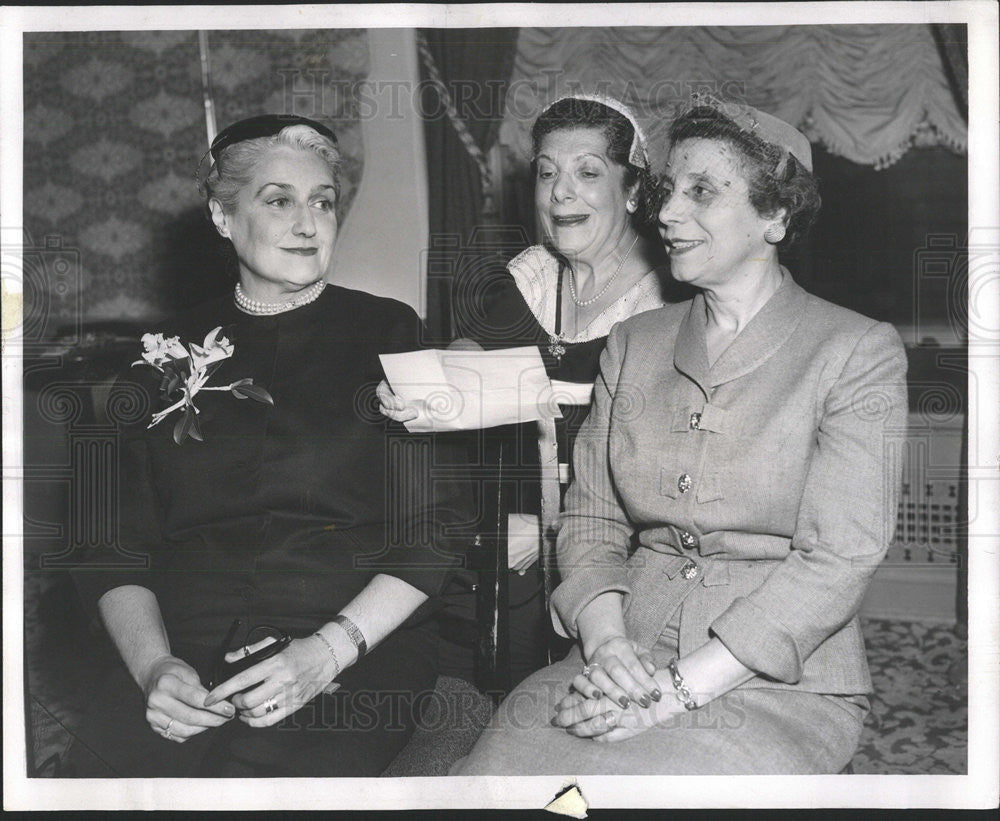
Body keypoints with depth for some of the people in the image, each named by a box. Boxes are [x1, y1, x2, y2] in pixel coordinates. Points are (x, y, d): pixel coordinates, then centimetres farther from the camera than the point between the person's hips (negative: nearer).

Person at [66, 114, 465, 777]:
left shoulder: (388, 333, 7)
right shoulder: (173, 352, 13)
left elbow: (432, 535, 1)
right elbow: (118, 548, 11)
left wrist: (329, 648, -13)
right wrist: (153, 663, -8)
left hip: (356, 660, -2)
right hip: (188, 659, 3)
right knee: (108, 762, -24)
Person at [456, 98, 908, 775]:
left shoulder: (860, 352, -2)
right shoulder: (633, 345, 13)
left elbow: (838, 559, -10)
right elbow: (591, 518, 10)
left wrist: (677, 689, -16)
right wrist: (606, 644, -10)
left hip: (783, 685, -3)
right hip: (623, 663, 4)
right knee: (489, 775, -21)